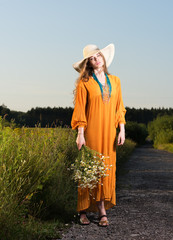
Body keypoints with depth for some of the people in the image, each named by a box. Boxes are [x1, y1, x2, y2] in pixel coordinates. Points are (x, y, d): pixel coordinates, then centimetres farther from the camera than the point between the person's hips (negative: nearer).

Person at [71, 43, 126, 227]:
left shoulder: (115, 81, 13)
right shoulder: (84, 82, 1)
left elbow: (119, 107, 13)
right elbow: (80, 109, -3)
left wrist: (122, 130, 5)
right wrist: (80, 134, -10)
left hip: (108, 133, 4)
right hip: (91, 131, -4)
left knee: (106, 169, 2)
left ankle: (102, 210, 7)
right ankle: (83, 211, 6)